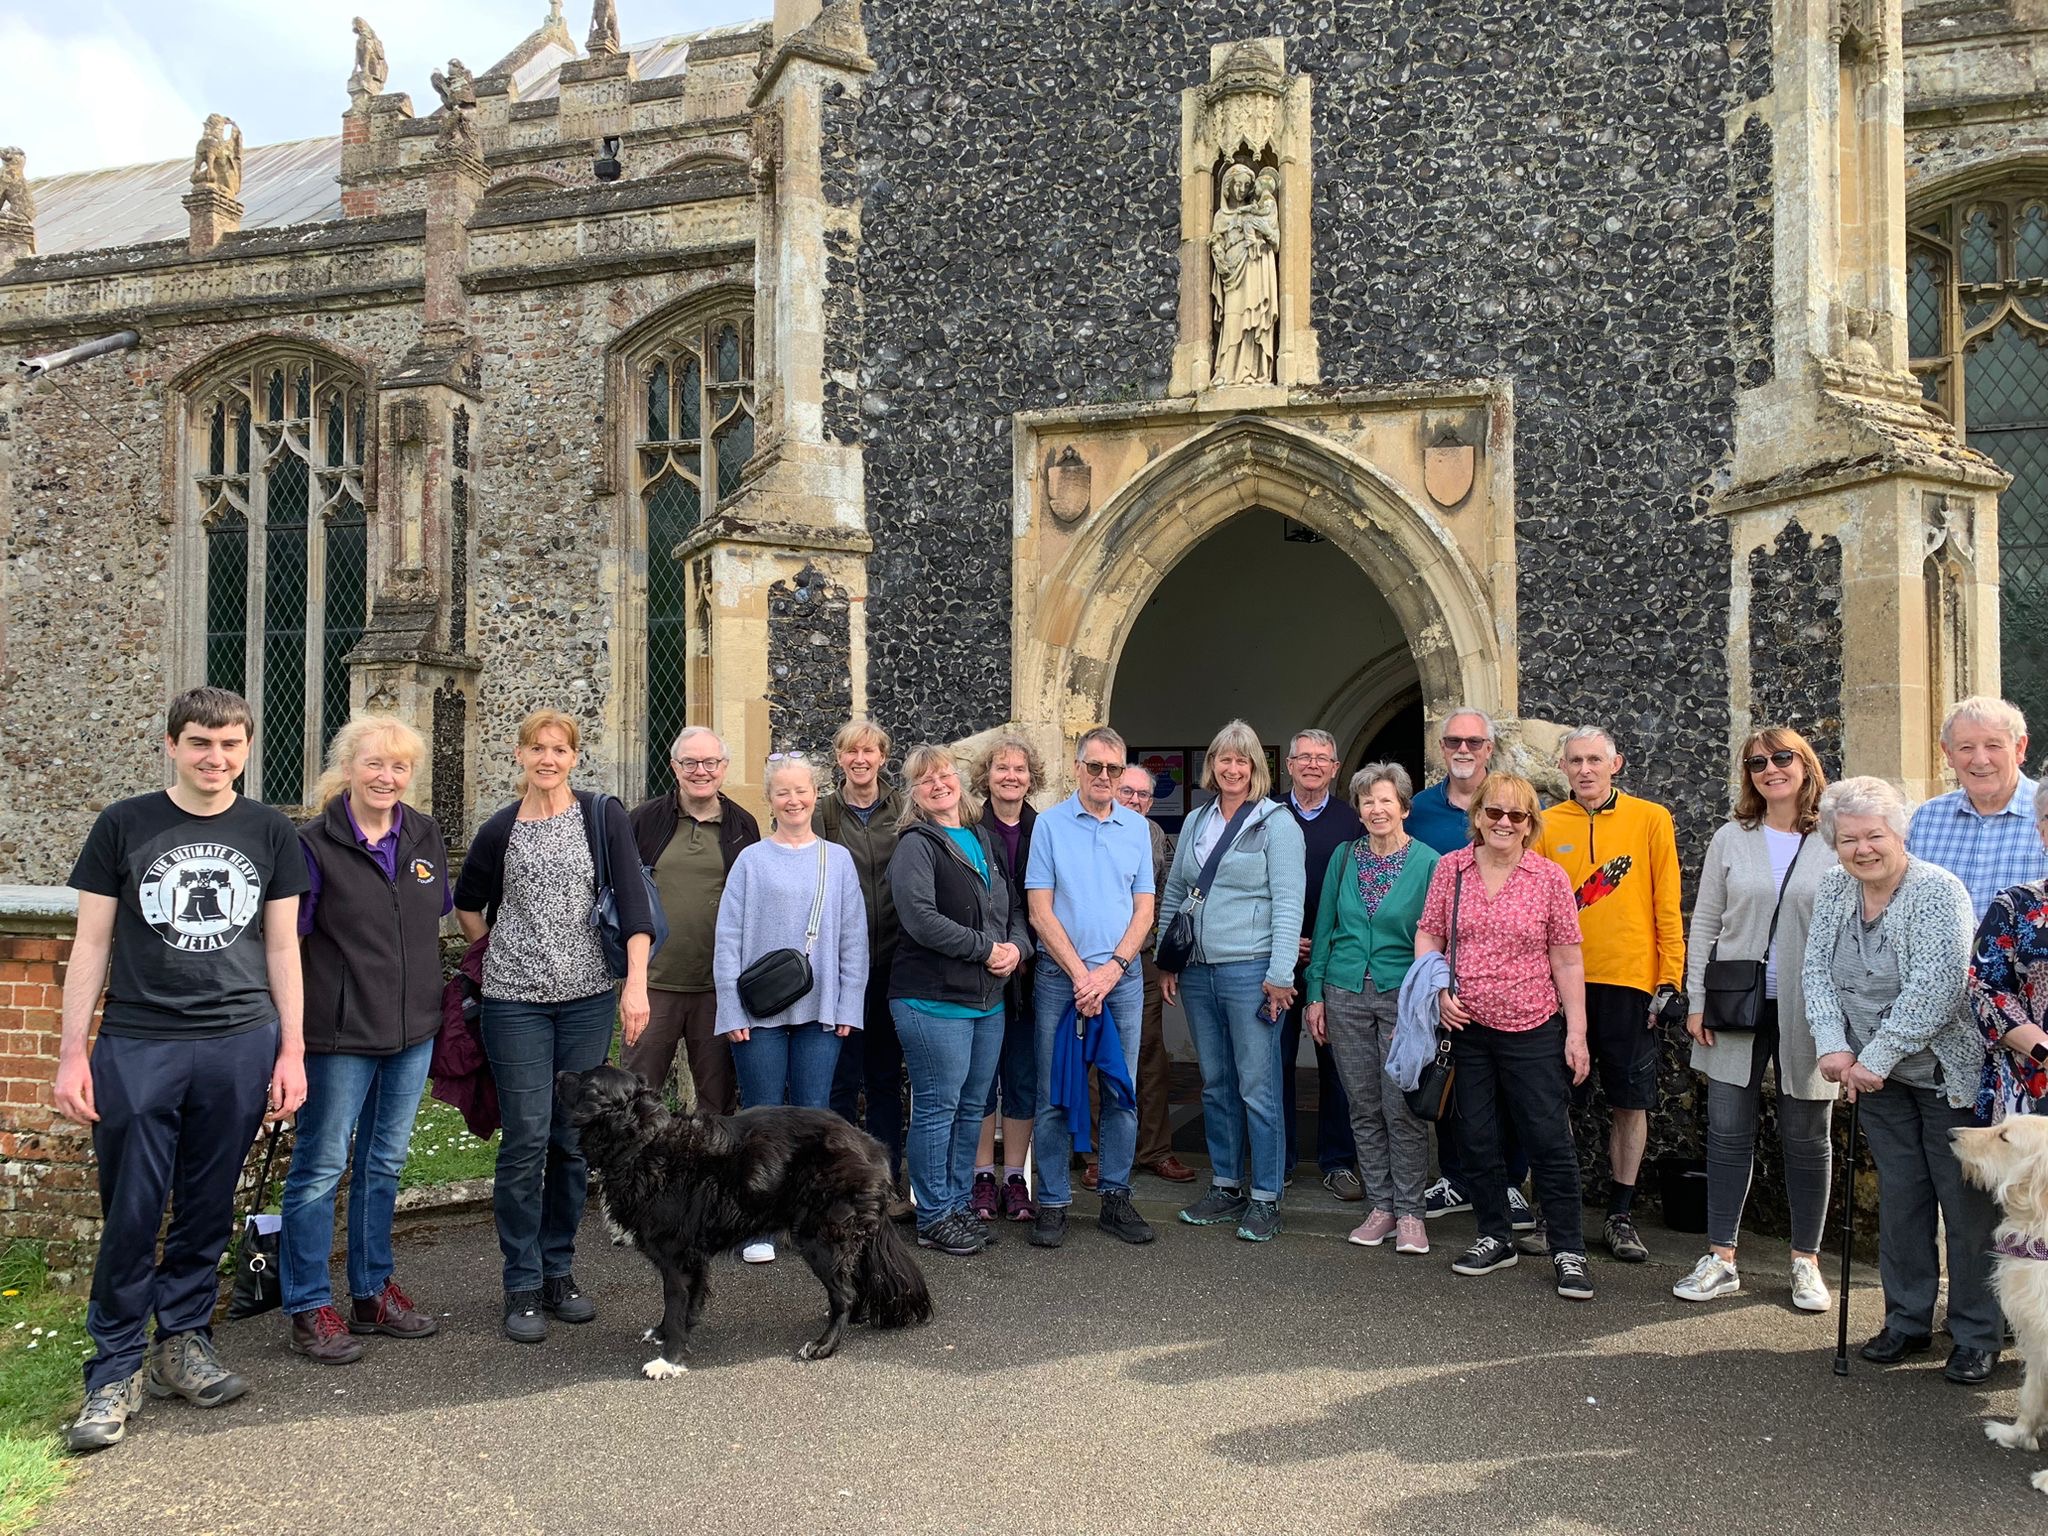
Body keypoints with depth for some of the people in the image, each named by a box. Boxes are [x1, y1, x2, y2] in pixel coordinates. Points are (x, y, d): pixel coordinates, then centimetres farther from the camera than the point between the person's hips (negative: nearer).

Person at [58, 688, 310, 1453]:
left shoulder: (270, 833, 7)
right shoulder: (124, 825, 3)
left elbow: (282, 947, 9)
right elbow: (92, 943, 4)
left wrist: (291, 1050, 5)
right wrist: (72, 1052, -2)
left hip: (240, 1045, 1)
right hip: (136, 1045, -1)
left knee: (208, 1208, 9)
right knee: (130, 1212, 1)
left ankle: (183, 1341, 25)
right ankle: (115, 1372, 13)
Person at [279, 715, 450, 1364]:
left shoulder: (425, 836, 6)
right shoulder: (315, 845, -8)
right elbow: (287, 941, -8)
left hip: (413, 1029, 5)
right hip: (339, 1031, -5)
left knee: (385, 1163, 15)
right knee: (320, 1166, 3)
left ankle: (373, 1292, 27)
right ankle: (308, 1308, 15)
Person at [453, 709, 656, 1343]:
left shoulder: (604, 816, 0)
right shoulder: (499, 831, 3)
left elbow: (633, 899, -8)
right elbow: (468, 903, 19)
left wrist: (636, 982, -16)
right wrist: (498, 955, 12)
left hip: (588, 998, 1)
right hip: (516, 1002, 0)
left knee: (574, 1138, 6)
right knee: (526, 1138, -3)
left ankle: (558, 1271, 21)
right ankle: (522, 1286, 8)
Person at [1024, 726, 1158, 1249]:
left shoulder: (1137, 828, 8)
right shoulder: (1050, 824, 0)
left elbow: (1144, 910, 6)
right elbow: (1040, 911, -4)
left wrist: (1111, 970, -7)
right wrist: (1080, 973, -10)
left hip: (1122, 976, 3)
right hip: (1060, 976, -2)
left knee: (1122, 1092, 6)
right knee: (1055, 1095, 0)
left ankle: (1116, 1198, 17)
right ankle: (1053, 1203, 9)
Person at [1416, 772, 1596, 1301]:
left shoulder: (1550, 878, -3)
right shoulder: (1450, 868, 2)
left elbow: (1567, 961, -1)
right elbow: (1427, 935, 8)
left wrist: (1576, 1032, -3)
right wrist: (1438, 990, -7)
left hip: (1533, 1029, -2)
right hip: (1467, 1028, 2)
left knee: (1550, 1139, 0)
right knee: (1476, 1138, 11)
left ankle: (1568, 1252, 12)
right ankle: (1495, 1238, 28)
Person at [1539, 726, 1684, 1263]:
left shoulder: (1651, 819, 2)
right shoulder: (1547, 826, 5)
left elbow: (1667, 906, 1)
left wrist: (1669, 978, -4)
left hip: (1630, 980, -1)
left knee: (1630, 1100, 5)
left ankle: (1621, 1214, 18)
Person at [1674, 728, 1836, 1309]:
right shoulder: (1731, 839, 5)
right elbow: (1704, 923, 6)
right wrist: (1696, 1000, 0)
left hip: (1807, 1012, -1)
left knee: (1807, 1137, 8)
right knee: (1728, 1132, 4)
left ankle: (1805, 1262, 22)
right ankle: (1720, 1260, 13)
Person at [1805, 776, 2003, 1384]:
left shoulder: (1938, 891, -18)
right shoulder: (1833, 889, 2)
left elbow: (1934, 991, -25)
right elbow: (1818, 973, 0)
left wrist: (1877, 1058, -22)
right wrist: (1834, 1045, -14)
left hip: (1948, 1074, -5)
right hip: (1876, 1076, 5)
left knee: (1966, 1203, 2)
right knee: (1900, 1198, 12)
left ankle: (1978, 1336, 15)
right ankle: (1907, 1321, 24)